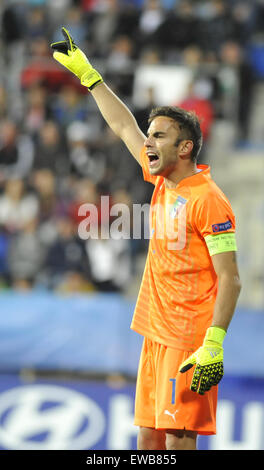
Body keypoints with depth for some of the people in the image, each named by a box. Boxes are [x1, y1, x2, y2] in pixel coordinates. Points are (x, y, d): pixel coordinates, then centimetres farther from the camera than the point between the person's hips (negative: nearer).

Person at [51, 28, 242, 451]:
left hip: (190, 343, -8)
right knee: (148, 438, 7)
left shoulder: (208, 200, -12)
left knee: (178, 439, -11)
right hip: (156, 334, 8)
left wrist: (214, 344, -24)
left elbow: (230, 279, -16)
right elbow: (124, 126, 24)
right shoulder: (163, 182, 11)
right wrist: (87, 74, 29)